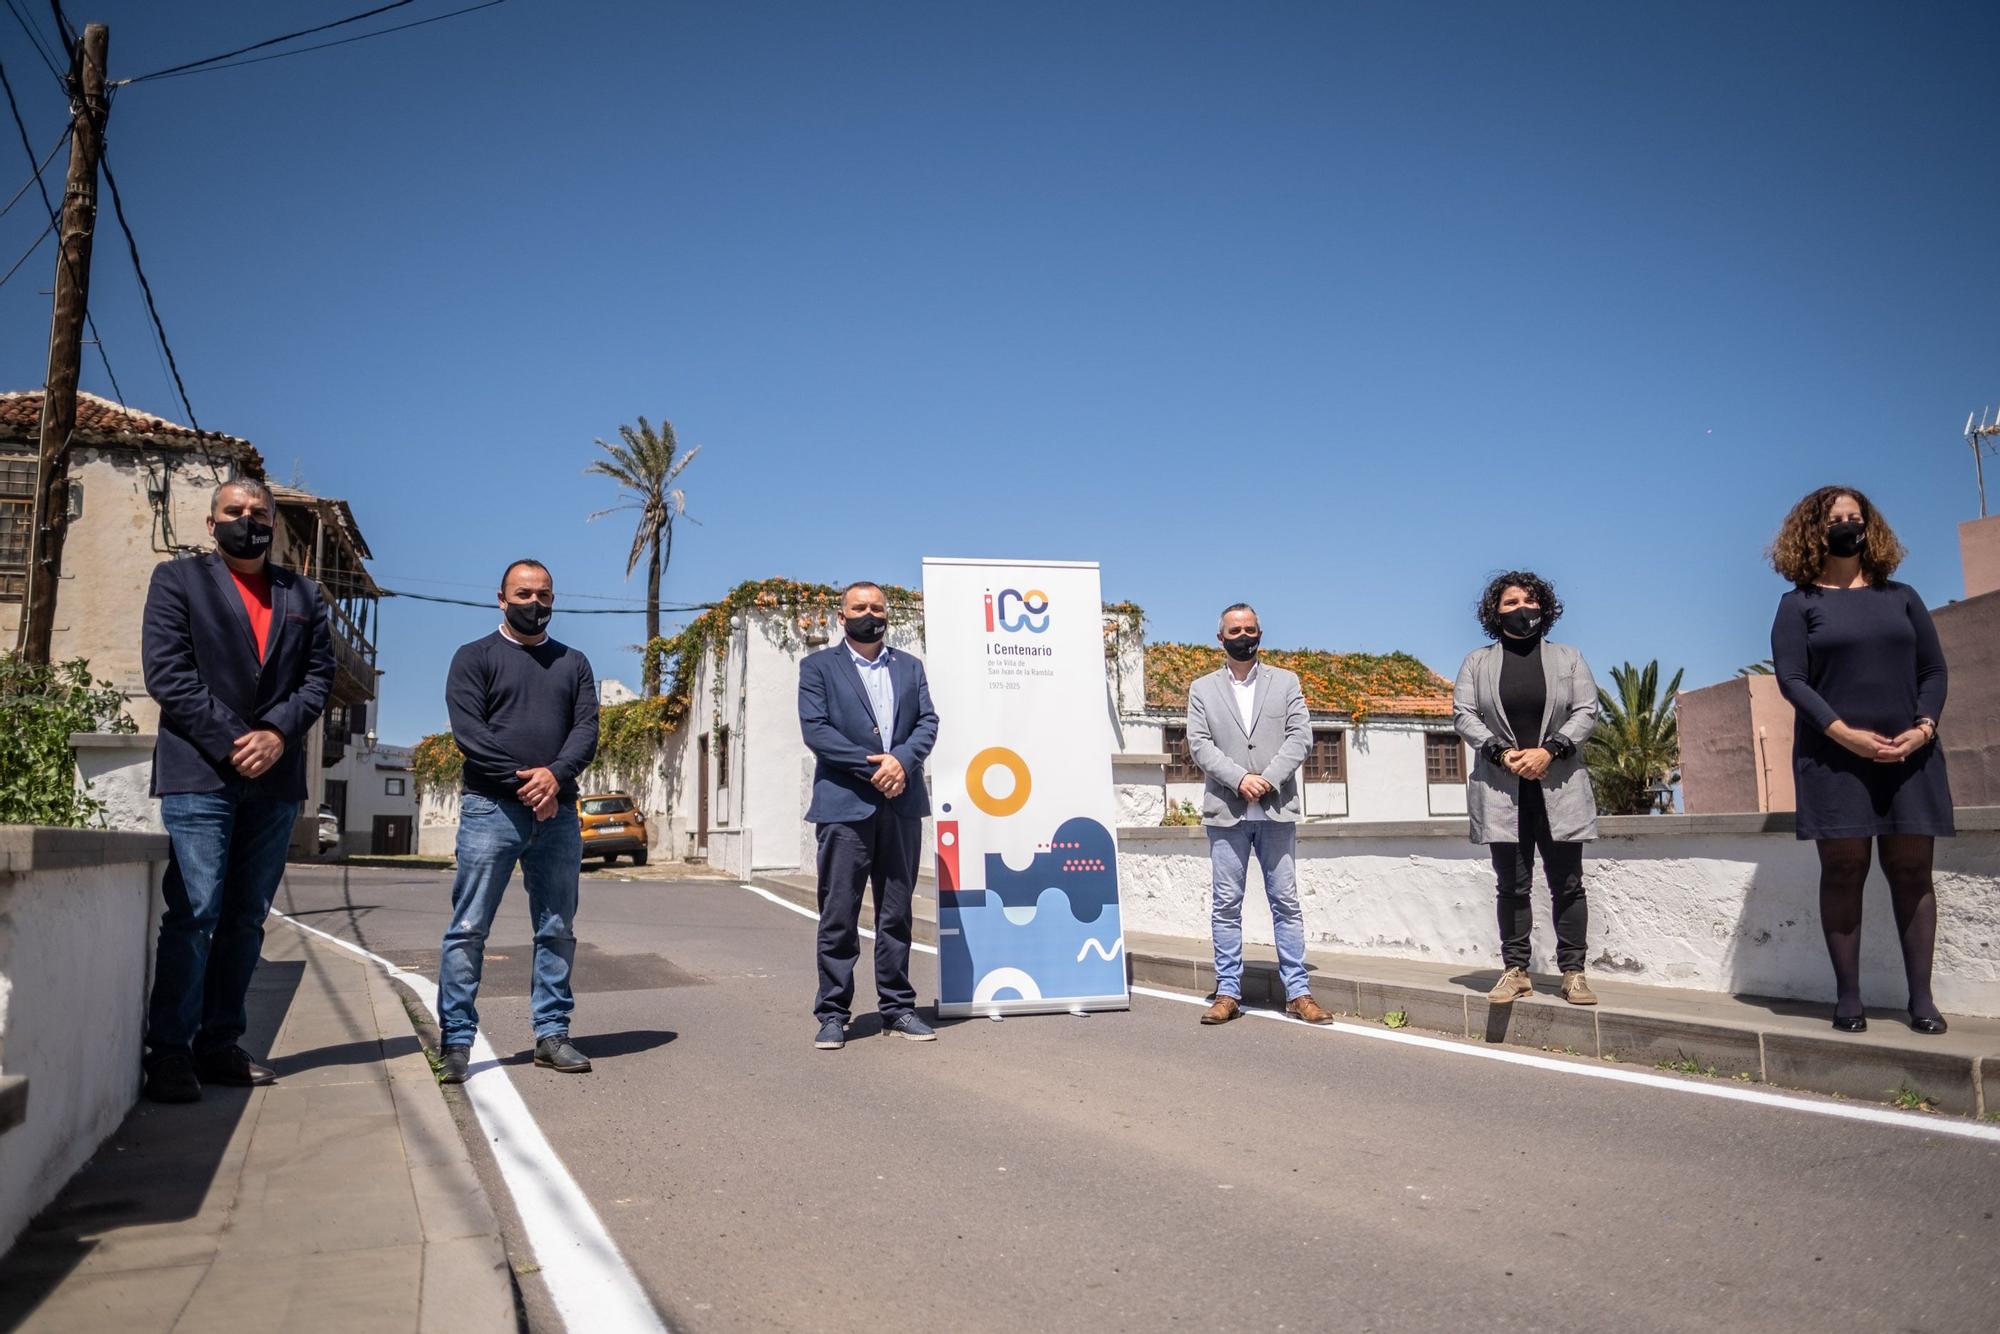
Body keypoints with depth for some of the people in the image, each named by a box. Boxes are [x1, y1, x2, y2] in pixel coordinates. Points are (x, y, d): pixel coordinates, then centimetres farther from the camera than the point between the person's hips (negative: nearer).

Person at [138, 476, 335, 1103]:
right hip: (198, 774, -4)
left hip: (276, 777, 4)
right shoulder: (177, 579, 6)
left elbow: (319, 675, 9)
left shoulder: (304, 595, 16)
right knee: (193, 912, -8)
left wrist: (278, 734, -8)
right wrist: (231, 742, -12)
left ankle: (220, 1043, 13)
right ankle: (170, 1050, -2)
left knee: (246, 917, 7)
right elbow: (166, 672, -4)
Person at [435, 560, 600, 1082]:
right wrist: (522, 780, -15)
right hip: (491, 809, -3)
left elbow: (587, 729, 4)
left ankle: (552, 1035, 13)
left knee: (558, 932, 6)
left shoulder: (573, 663, 16)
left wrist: (556, 775, -15)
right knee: (468, 930, -3)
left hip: (558, 813, 3)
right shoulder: (476, 657, 7)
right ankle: (457, 1040, 3)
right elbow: (467, 729, -6)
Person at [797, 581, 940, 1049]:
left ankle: (897, 1007, 16)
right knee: (838, 915, -1)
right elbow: (814, 729, -6)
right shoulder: (818, 666, 6)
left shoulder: (910, 667, 18)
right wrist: (871, 766, -13)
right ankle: (832, 1014, 6)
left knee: (897, 914, 8)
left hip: (902, 804, 4)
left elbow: (928, 721, 7)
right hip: (845, 804, -3)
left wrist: (902, 761, -12)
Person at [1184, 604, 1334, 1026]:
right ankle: (1228, 992, 7)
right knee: (1225, 905, 2)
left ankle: (1298, 992, 7)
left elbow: (1300, 736, 2)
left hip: (1277, 809, 0)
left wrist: (1268, 778, -12)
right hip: (1226, 811, 0)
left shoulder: (1285, 681, 12)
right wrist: (1239, 778, -13)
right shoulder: (1202, 688, 11)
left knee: (1286, 901, 3)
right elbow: (1199, 745, 1)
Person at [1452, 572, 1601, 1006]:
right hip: (1502, 790, 0)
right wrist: (1501, 753, -14)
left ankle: (1572, 972, 8)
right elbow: (1463, 713, 1)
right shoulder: (1477, 662, 10)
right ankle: (1516, 971, 8)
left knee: (1567, 884, 1)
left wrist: (1549, 750, -13)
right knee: (1512, 885, 3)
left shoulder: (1569, 658, 11)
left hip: (1559, 788, 0)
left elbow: (1586, 712, 2)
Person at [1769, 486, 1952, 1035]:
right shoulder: (1800, 603, 5)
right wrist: (1845, 733, -16)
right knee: (1843, 870, -3)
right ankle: (1848, 996, 1)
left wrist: (1923, 727, -7)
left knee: (1912, 870, 1)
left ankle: (1921, 997, 5)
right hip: (1834, 757, -3)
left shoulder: (1901, 597, 15)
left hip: (1909, 755, 3)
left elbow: (1933, 669, 11)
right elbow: (1791, 679, -5)